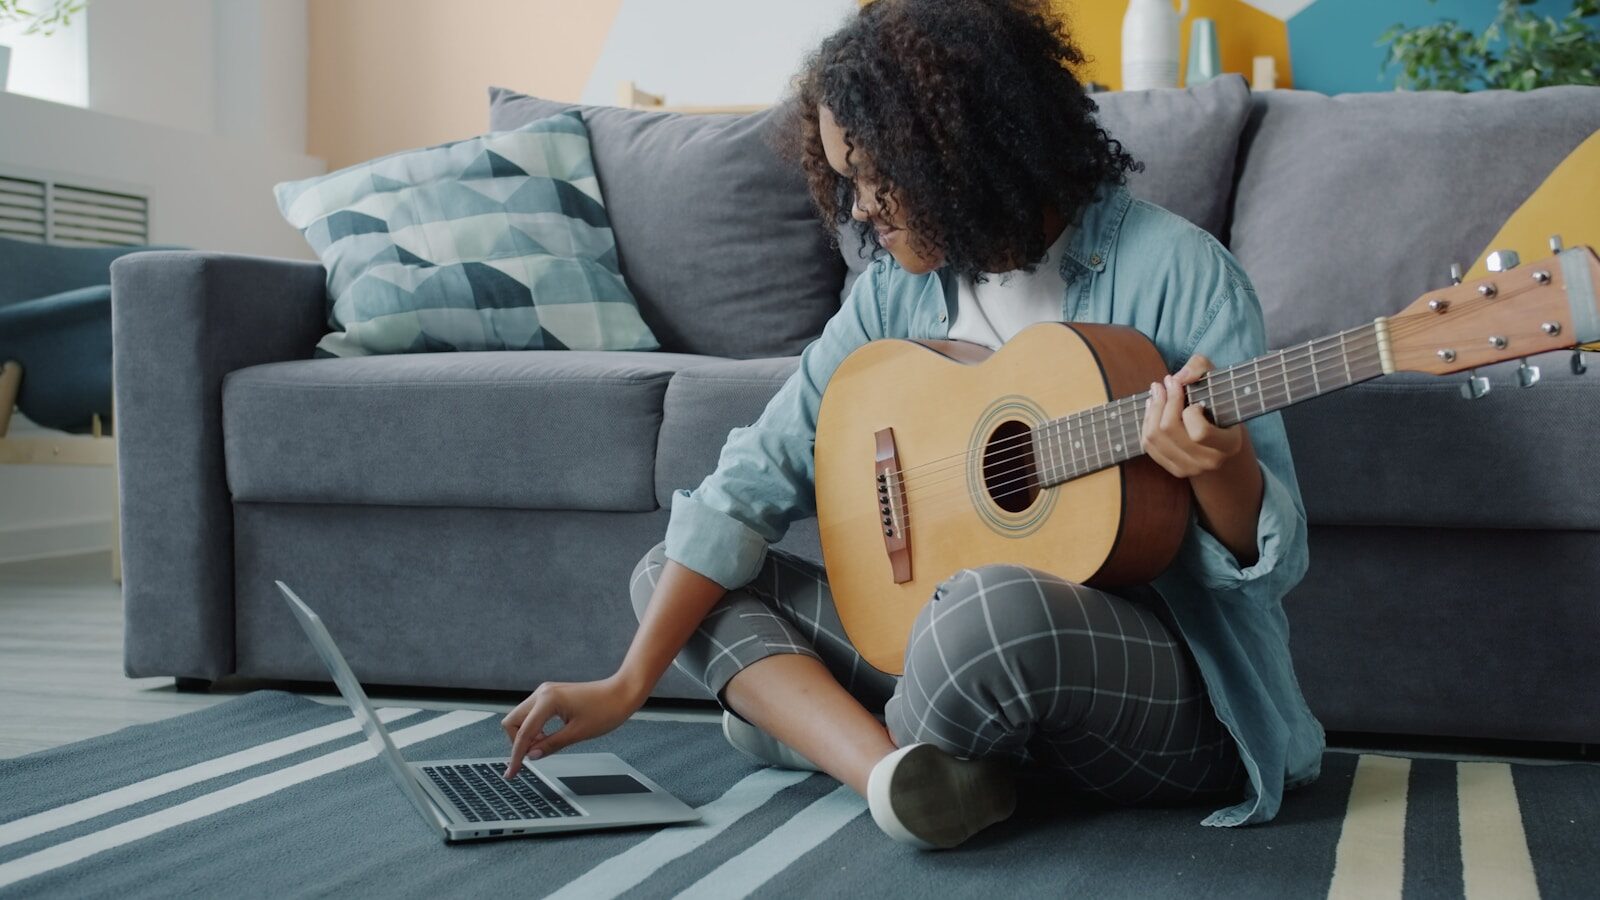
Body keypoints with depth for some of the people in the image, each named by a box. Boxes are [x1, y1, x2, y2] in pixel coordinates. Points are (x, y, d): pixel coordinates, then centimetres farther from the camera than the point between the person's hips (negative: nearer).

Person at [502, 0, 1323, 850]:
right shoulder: (898, 290, 4)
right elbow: (758, 473, 0)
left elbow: (1272, 558, -11)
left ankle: (806, 719, -5)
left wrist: (1221, 472, -35)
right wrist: (628, 685, -6)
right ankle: (911, 776, -20)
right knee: (666, 573, 2)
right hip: (943, 636, 7)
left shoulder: (1173, 271, -13)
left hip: (1163, 677, -6)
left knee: (995, 605, -40)